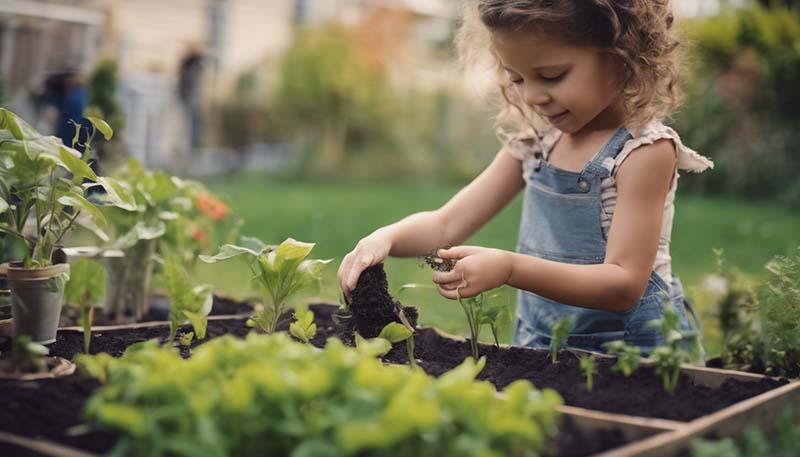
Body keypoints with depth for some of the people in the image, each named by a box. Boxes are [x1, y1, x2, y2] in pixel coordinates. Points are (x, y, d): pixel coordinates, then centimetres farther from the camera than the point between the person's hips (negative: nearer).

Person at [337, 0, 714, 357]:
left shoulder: (646, 149, -13)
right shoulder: (535, 143, 6)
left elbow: (624, 284, -20)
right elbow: (446, 224, 7)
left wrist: (509, 268, -31)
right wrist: (385, 238, -15)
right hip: (541, 347, 5)